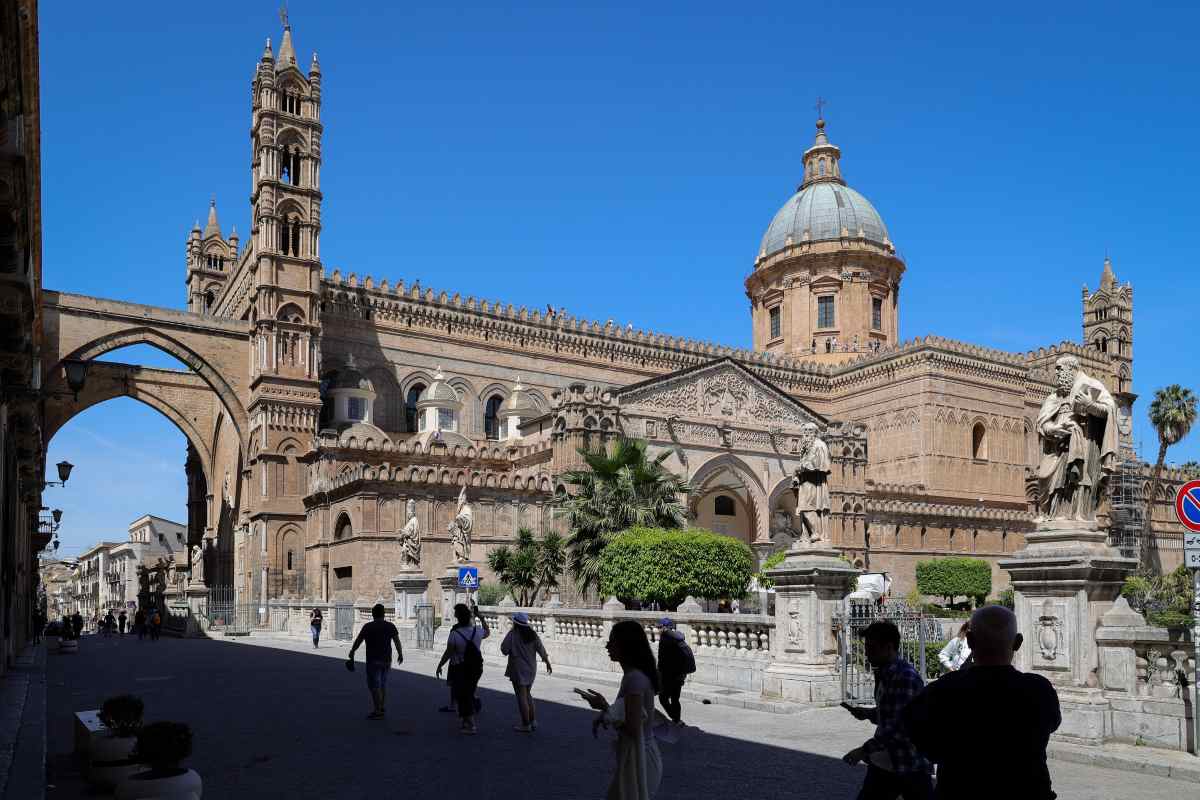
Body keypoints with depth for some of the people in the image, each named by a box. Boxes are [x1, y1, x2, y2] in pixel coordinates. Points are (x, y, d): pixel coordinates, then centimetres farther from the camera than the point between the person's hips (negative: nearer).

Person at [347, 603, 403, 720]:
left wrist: (352, 652, 13)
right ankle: (383, 709, 20)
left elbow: (358, 641, -3)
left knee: (374, 685, 0)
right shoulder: (390, 626, 2)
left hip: (373, 660, -5)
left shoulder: (368, 627, -8)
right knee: (383, 684, 16)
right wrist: (400, 654, 14)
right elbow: (397, 641, 1)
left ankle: (377, 711, -3)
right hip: (386, 660, 5)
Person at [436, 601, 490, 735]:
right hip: (476, 667, 5)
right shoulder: (477, 630, -6)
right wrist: (480, 617, 20)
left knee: (463, 697, 5)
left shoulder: (455, 634, -20)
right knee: (469, 694, 19)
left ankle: (471, 725, 1)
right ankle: (466, 721, 28)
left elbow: (448, 653, -15)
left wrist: (439, 666, -2)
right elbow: (488, 632, 18)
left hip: (460, 669, -5)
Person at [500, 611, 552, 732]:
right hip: (531, 669, 6)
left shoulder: (512, 634, -14)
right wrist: (548, 663, 9)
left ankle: (526, 725, 4)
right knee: (527, 694, 21)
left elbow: (504, 650, -12)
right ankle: (533, 721, 22)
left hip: (518, 670, -6)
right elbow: (541, 650, 1)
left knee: (522, 696, 1)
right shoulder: (533, 634, 1)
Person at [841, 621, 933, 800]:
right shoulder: (884, 674, 8)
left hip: (909, 767, -8)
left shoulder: (906, 677, -20)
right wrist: (868, 713, 2)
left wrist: (865, 750, -23)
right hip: (882, 764, 8)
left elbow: (901, 727, -25)